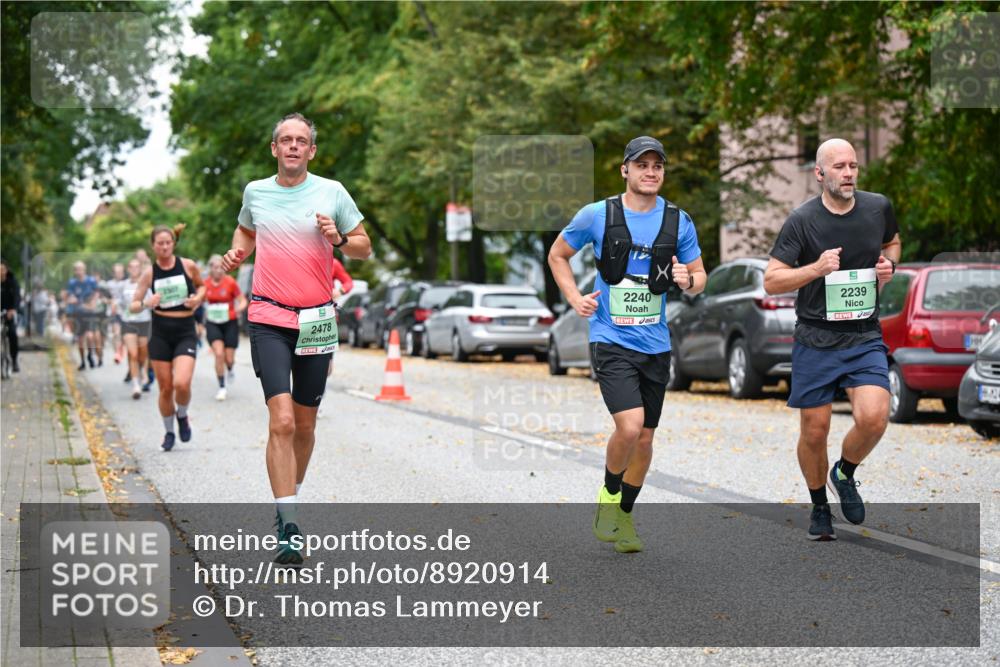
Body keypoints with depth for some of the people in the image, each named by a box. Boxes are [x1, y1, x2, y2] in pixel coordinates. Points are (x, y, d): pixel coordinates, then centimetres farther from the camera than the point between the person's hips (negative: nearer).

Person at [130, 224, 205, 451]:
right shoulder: (150, 273, 0)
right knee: (165, 388, 4)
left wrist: (198, 298, -4)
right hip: (160, 333, 1)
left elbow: (201, 286, 18)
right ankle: (169, 432, 25)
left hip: (185, 333, -1)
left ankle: (182, 416, 13)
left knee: (182, 384, -19)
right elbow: (133, 306, 3)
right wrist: (146, 303, -19)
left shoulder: (188, 266, -2)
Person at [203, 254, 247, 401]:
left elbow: (243, 301, -3)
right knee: (219, 353, -17)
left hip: (230, 323, -1)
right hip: (213, 324, 1)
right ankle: (221, 387, -5)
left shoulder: (230, 282, -8)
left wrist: (239, 309, -23)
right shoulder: (205, 284, -1)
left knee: (229, 358, 1)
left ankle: (230, 370, 41)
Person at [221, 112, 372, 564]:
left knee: (304, 425, 10)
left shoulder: (331, 192, 3)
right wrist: (237, 253, 7)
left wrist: (338, 240, -12)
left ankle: (291, 499, 33)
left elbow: (364, 246, 8)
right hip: (269, 320, -1)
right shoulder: (255, 192, 7)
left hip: (317, 320, 1)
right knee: (281, 421, -16)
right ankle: (288, 527, -16)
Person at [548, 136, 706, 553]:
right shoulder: (596, 215, -4)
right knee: (629, 426, -21)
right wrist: (575, 300, -4)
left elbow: (700, 277, 12)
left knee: (644, 439, 9)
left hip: (655, 344, 4)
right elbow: (558, 256, 10)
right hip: (611, 341, -4)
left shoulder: (678, 221, 2)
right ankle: (608, 496, 7)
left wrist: (688, 281, -12)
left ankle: (624, 515, 29)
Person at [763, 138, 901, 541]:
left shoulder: (878, 208, 2)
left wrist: (889, 265, 2)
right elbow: (771, 281, -7)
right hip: (816, 341, -2)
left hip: (865, 337, 2)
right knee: (814, 432, 4)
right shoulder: (802, 220, -8)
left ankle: (845, 474, 12)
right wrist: (815, 268, -23)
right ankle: (819, 508, 29)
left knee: (873, 419, -19)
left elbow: (892, 241, 25)